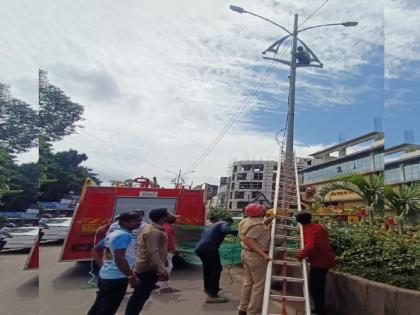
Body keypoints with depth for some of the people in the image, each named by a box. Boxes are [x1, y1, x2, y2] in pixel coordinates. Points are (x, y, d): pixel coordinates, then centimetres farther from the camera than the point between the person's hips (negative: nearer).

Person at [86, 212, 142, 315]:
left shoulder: (113, 234, 12)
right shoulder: (124, 235, -18)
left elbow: (95, 250, 19)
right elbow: (119, 258, -28)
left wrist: (103, 266, 15)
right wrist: (132, 277, -23)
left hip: (105, 275, 10)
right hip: (116, 278, -10)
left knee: (99, 307, 21)